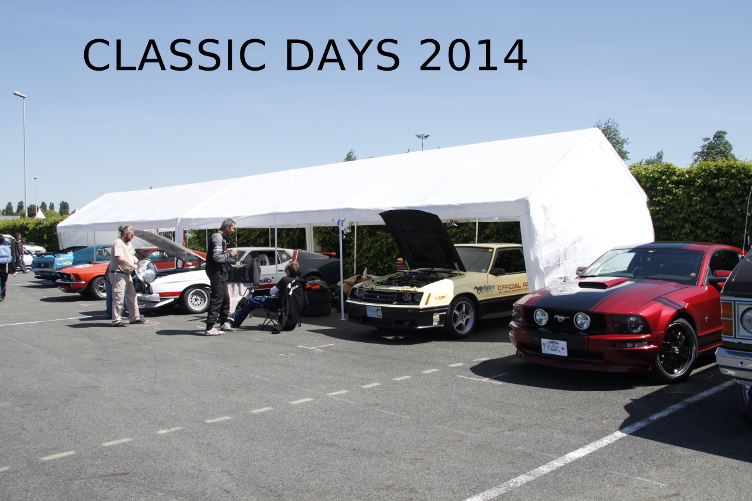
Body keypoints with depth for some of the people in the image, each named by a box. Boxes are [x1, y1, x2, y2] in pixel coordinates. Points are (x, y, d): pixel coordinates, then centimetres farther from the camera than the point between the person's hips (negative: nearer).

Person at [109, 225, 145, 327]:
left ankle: (134, 317, 23)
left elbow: (132, 256, 23)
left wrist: (139, 263, 5)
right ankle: (116, 320, -4)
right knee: (118, 297, -8)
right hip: (118, 274, -10)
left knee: (132, 296, 14)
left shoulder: (128, 243, 16)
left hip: (127, 274, 10)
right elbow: (120, 258, -23)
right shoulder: (118, 243, -13)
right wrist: (133, 266, -23)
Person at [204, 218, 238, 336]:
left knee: (225, 298, 17)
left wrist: (229, 260, 16)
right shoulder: (217, 237, -15)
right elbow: (216, 257, -23)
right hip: (216, 272, -11)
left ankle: (224, 323, 30)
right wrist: (229, 254, -13)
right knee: (216, 299, -11)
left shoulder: (222, 237, 17)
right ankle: (209, 328, -11)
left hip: (221, 273, 11)